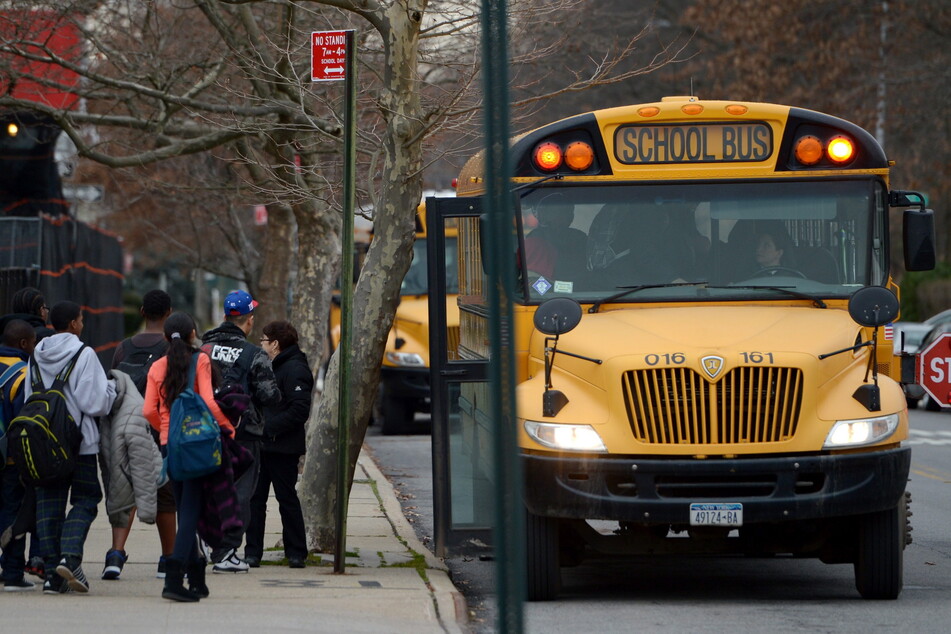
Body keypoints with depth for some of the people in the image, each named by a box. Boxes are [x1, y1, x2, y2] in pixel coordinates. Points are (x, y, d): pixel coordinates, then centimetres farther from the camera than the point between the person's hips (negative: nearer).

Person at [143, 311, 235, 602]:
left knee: (185, 510, 15)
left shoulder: (157, 367, 6)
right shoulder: (200, 360, -6)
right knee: (191, 511, -6)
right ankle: (174, 579, -20)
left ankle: (196, 580, 19)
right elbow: (209, 402, -15)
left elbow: (149, 410, 0)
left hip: (169, 444, 4)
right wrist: (228, 426, -1)